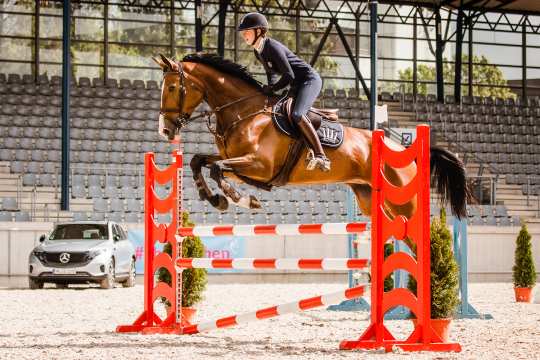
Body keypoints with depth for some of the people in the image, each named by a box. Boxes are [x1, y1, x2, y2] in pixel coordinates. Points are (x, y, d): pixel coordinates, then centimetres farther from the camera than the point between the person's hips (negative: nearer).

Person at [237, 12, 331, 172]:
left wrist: (271, 89, -16)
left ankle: (321, 156, -35)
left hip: (309, 80, -11)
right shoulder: (258, 52, 7)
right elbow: (272, 74, 19)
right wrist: (269, 91, 2)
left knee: (296, 115, -29)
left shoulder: (273, 47, -22)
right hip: (296, 85, 11)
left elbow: (289, 76, -23)